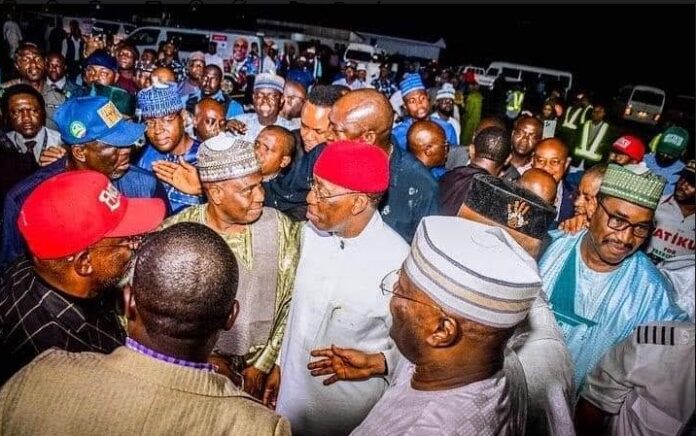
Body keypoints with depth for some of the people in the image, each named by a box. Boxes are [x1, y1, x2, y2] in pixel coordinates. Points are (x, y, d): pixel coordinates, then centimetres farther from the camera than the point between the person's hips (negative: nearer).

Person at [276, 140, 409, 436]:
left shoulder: (397, 262, -26)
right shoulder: (311, 232, -7)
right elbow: (297, 306, 5)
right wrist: (279, 364, 10)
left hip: (349, 406, -5)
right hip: (293, 387, 5)